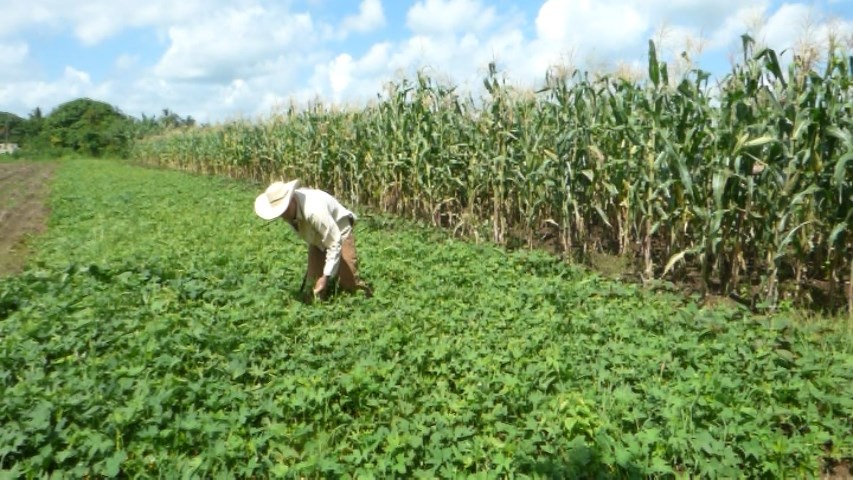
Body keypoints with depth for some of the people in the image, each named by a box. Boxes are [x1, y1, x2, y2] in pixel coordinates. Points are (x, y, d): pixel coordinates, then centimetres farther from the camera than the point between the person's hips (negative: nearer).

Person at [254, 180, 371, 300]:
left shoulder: (314, 210, -40)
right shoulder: (287, 208, -17)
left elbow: (335, 243, -31)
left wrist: (326, 276, -30)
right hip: (317, 239, 6)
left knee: (349, 284, -10)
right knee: (315, 283, -3)